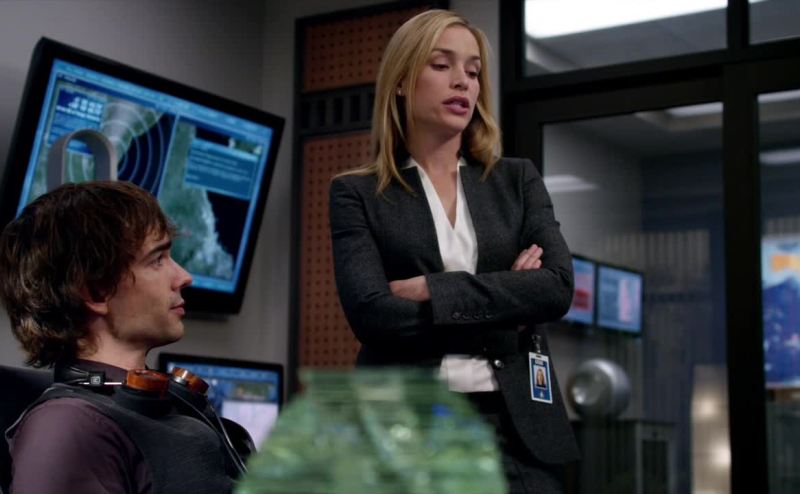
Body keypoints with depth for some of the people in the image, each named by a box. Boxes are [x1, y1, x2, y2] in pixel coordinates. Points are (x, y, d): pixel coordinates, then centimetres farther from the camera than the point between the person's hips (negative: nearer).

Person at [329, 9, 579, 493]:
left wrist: (430, 291, -10)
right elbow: (371, 312, -11)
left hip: (516, 426, 2)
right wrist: (504, 310, -7)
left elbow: (558, 287, -4)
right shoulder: (358, 194, 3)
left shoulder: (518, 180, 11)